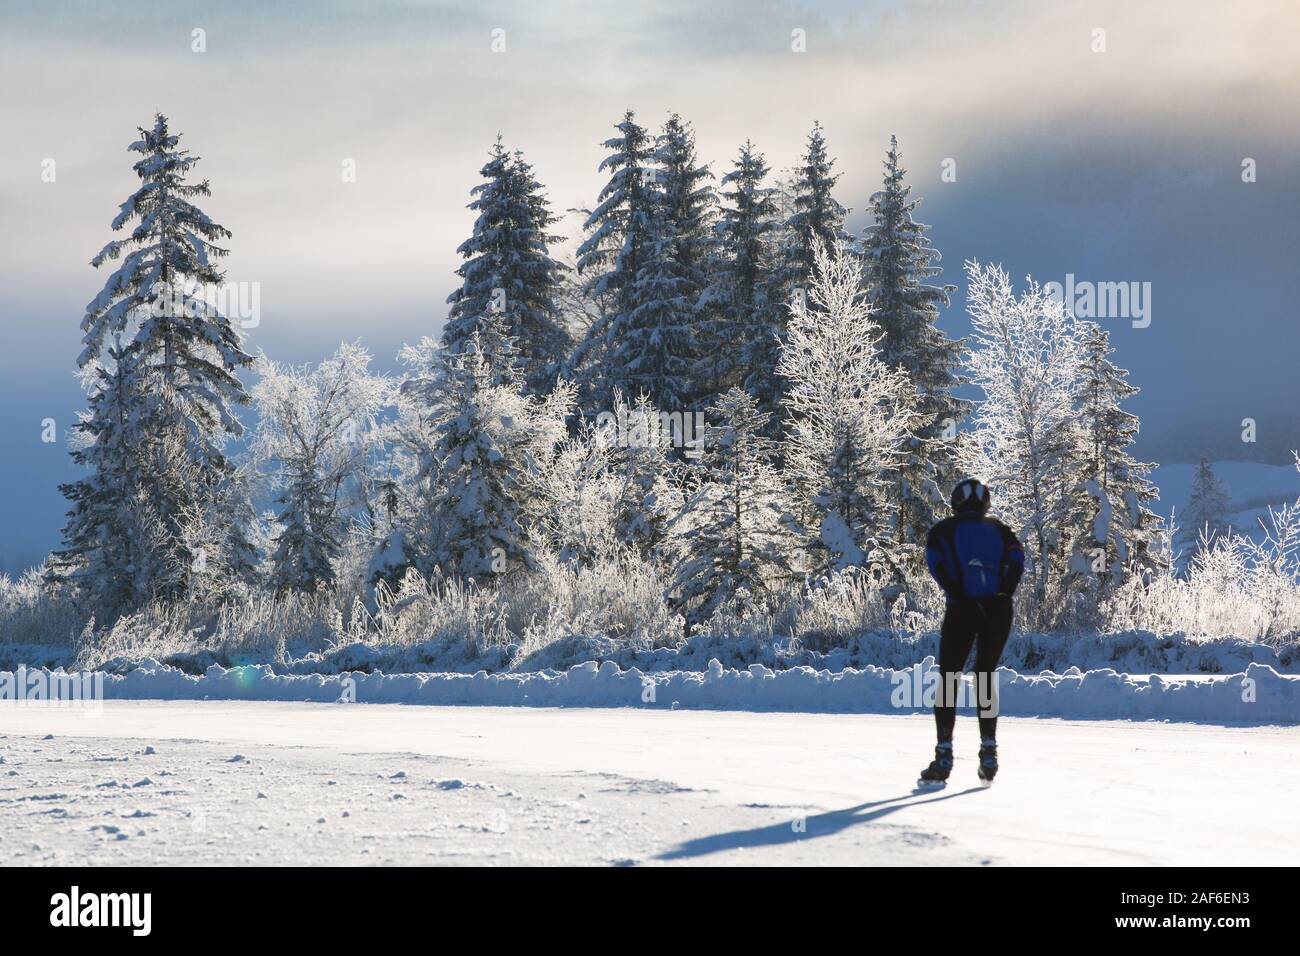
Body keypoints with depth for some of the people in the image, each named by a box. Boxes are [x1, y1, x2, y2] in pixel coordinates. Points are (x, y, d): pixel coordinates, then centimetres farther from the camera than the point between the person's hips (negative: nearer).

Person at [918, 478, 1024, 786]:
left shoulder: (944, 529, 13)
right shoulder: (999, 529, 19)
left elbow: (935, 561, -6)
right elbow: (1017, 560, 1)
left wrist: (957, 594, -8)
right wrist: (1002, 596, -4)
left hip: (963, 609, -2)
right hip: (999, 610, 2)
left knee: (948, 678, 5)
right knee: (986, 677, 16)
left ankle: (944, 754, -5)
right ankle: (988, 749, 8)